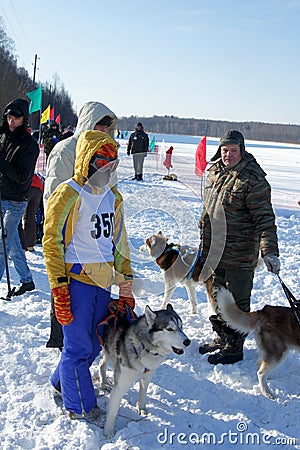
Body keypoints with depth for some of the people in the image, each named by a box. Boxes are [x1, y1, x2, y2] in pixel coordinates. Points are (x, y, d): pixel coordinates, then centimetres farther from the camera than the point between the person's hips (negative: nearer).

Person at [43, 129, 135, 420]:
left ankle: (62, 383, 38)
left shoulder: (113, 197, 12)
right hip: (76, 280, -7)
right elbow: (52, 243, -10)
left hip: (103, 281, 7)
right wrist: (59, 290, -14)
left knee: (95, 343, 14)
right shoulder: (68, 195, -10)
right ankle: (80, 407, 20)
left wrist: (126, 287, 15)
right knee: (79, 347, 2)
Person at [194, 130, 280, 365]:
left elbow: (264, 218, -19)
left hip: (240, 254, -7)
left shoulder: (253, 179, -15)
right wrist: (202, 236, 24)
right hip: (213, 250, 8)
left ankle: (234, 347, 20)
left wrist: (270, 252, -27)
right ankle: (222, 338, 37)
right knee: (216, 297, 19)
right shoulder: (214, 172, 7)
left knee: (237, 302, 5)